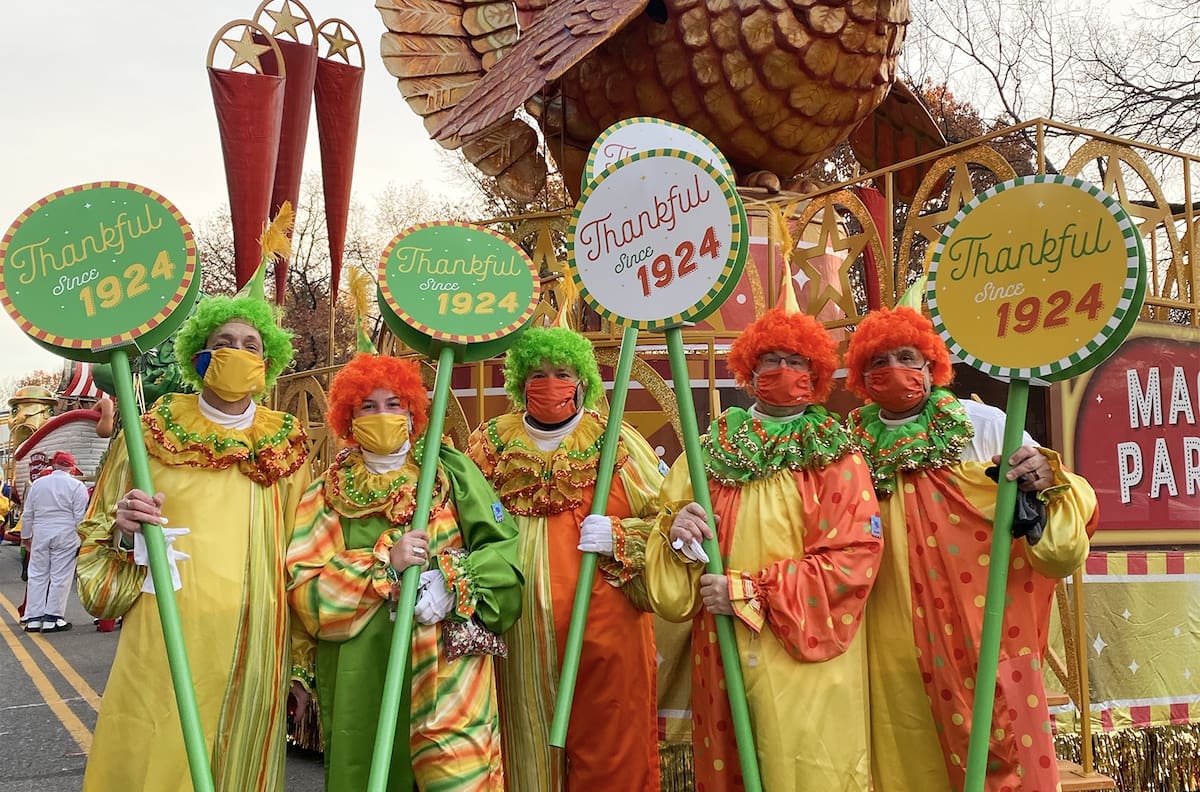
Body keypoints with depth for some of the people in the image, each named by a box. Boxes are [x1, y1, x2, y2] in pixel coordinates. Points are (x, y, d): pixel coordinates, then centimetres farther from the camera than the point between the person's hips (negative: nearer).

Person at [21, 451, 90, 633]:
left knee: (37, 575, 10)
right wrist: (82, 540, 0)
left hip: (40, 535, 4)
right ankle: (52, 619, 3)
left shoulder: (37, 484, 7)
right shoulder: (76, 486, -6)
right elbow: (80, 517, -9)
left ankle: (33, 619, 12)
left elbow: (27, 514, 13)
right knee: (60, 577, 2)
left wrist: (27, 536, 23)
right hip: (66, 536, -4)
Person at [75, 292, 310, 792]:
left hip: (254, 648, 2)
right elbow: (97, 542, 9)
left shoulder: (285, 447, 7)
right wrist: (124, 532, -13)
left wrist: (301, 656, 11)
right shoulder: (153, 433, 2)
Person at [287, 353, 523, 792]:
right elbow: (304, 588, -2)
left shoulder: (450, 471, 6)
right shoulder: (329, 493, 8)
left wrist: (451, 582, -16)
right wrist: (384, 565, -13)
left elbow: (504, 550, -1)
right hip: (361, 674, 1)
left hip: (446, 661, -1)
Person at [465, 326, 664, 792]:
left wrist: (617, 537, -14)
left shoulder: (617, 442, 2)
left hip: (603, 628, -2)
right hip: (519, 631, 2)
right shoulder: (491, 443, 8)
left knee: (605, 746, 3)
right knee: (528, 742, 9)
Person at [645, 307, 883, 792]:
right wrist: (677, 535, -15)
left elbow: (855, 558, -12)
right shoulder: (710, 451, 8)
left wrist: (749, 592, -15)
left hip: (806, 661, -3)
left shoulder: (836, 458, -1)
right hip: (724, 657, 3)